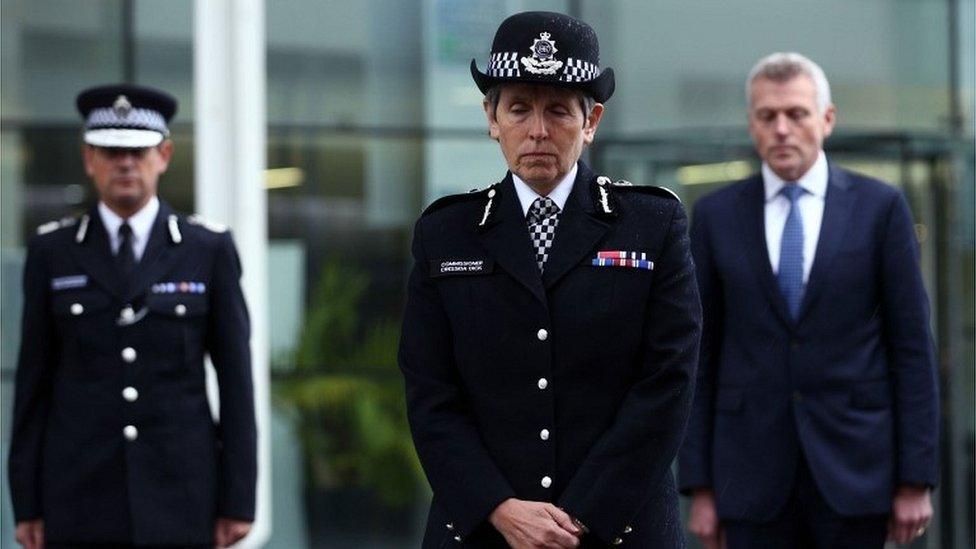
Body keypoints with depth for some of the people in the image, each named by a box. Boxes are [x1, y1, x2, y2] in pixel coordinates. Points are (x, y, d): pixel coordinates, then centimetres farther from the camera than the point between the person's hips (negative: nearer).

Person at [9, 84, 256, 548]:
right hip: (80, 499, 1)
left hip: (179, 494, -1)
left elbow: (235, 378, 2)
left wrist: (238, 499, -3)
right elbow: (33, 380, 6)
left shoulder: (209, 250, 3)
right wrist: (27, 502, 1)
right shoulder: (52, 253, 5)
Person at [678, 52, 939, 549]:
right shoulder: (715, 216, 6)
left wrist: (916, 480, -4)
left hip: (853, 467, -1)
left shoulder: (880, 207, 2)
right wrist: (700, 487, 1)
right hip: (754, 475, 1)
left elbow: (912, 346, 1)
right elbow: (700, 357, 7)